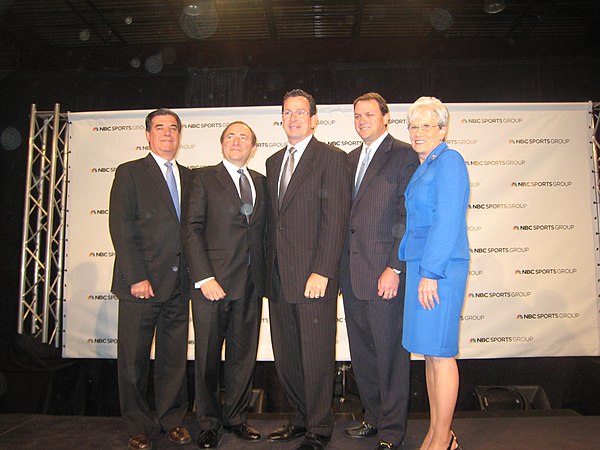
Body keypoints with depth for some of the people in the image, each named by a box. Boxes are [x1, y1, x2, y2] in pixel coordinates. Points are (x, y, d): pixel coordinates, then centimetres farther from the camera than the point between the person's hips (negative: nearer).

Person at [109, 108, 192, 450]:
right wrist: (136, 277, -14)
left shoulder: (190, 178, 14)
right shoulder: (130, 173, 1)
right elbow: (121, 228, -7)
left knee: (175, 357, 11)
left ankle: (173, 420, 27)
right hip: (141, 282, -4)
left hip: (179, 284, 4)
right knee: (134, 359, 7)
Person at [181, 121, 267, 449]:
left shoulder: (262, 183, 14)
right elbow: (191, 229, -5)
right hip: (213, 281, -3)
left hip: (251, 285, 4)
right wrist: (204, 278, -13)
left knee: (244, 354, 11)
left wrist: (265, 275, 2)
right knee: (208, 356, 7)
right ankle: (209, 422, 25)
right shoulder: (204, 177, 2)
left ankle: (236, 418, 28)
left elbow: (263, 232, 12)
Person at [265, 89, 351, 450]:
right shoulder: (274, 162, 18)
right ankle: (302, 419, 33)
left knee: (317, 356, 4)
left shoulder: (332, 158, -4)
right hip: (279, 277, 7)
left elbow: (336, 219, -11)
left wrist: (322, 272, -17)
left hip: (313, 276, -7)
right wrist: (270, 269, 11)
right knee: (286, 356, 14)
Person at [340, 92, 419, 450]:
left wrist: (395, 268, -16)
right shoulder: (351, 159, 17)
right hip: (352, 273, 7)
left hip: (385, 272, -7)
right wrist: (340, 265, 10)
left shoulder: (403, 155, -5)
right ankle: (374, 417, 34)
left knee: (391, 354, 4)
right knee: (362, 353, 16)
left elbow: (409, 216, -11)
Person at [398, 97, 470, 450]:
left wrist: (430, 272, -18)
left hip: (440, 267, -9)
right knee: (429, 353, 12)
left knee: (439, 353, -2)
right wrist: (402, 266, 14)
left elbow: (447, 221, -16)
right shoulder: (423, 167, 18)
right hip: (420, 263, 9)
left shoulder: (449, 161, -8)